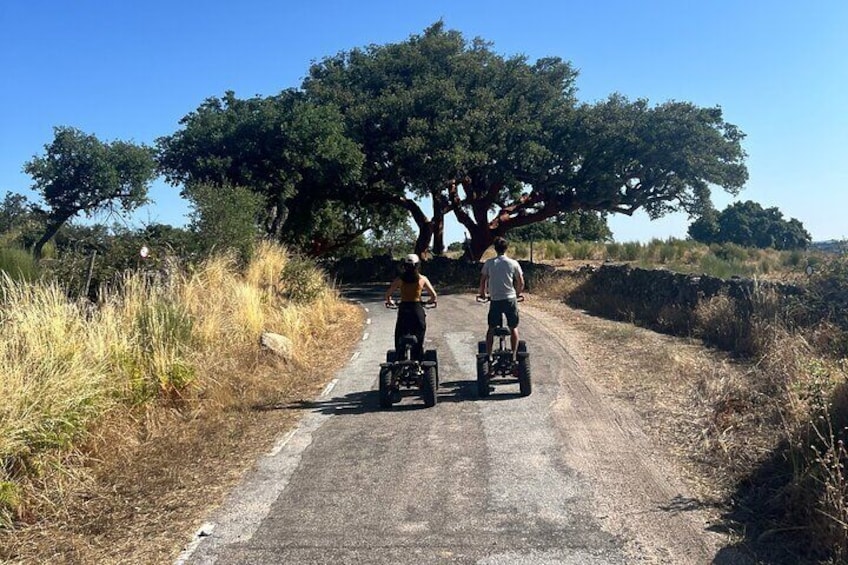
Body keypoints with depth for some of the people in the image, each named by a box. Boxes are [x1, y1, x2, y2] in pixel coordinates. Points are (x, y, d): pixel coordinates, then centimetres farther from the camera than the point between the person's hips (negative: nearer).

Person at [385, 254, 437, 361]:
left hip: (403, 309, 0)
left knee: (399, 341, 10)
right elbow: (433, 295, 0)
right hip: (418, 310, 0)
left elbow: (388, 294, 0)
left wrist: (389, 301, 21)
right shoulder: (422, 279, -2)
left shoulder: (399, 279, -1)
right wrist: (432, 301, 22)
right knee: (419, 342, 9)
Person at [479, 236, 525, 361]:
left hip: (495, 300, 0)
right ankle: (513, 355, 9)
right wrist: (517, 294, 20)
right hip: (510, 299, 0)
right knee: (513, 328, 13)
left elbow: (483, 281, 2)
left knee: (491, 328, 14)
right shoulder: (513, 263, -1)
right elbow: (521, 283, 2)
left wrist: (482, 293, 19)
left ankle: (488, 355, 12)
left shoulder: (489, 263, -1)